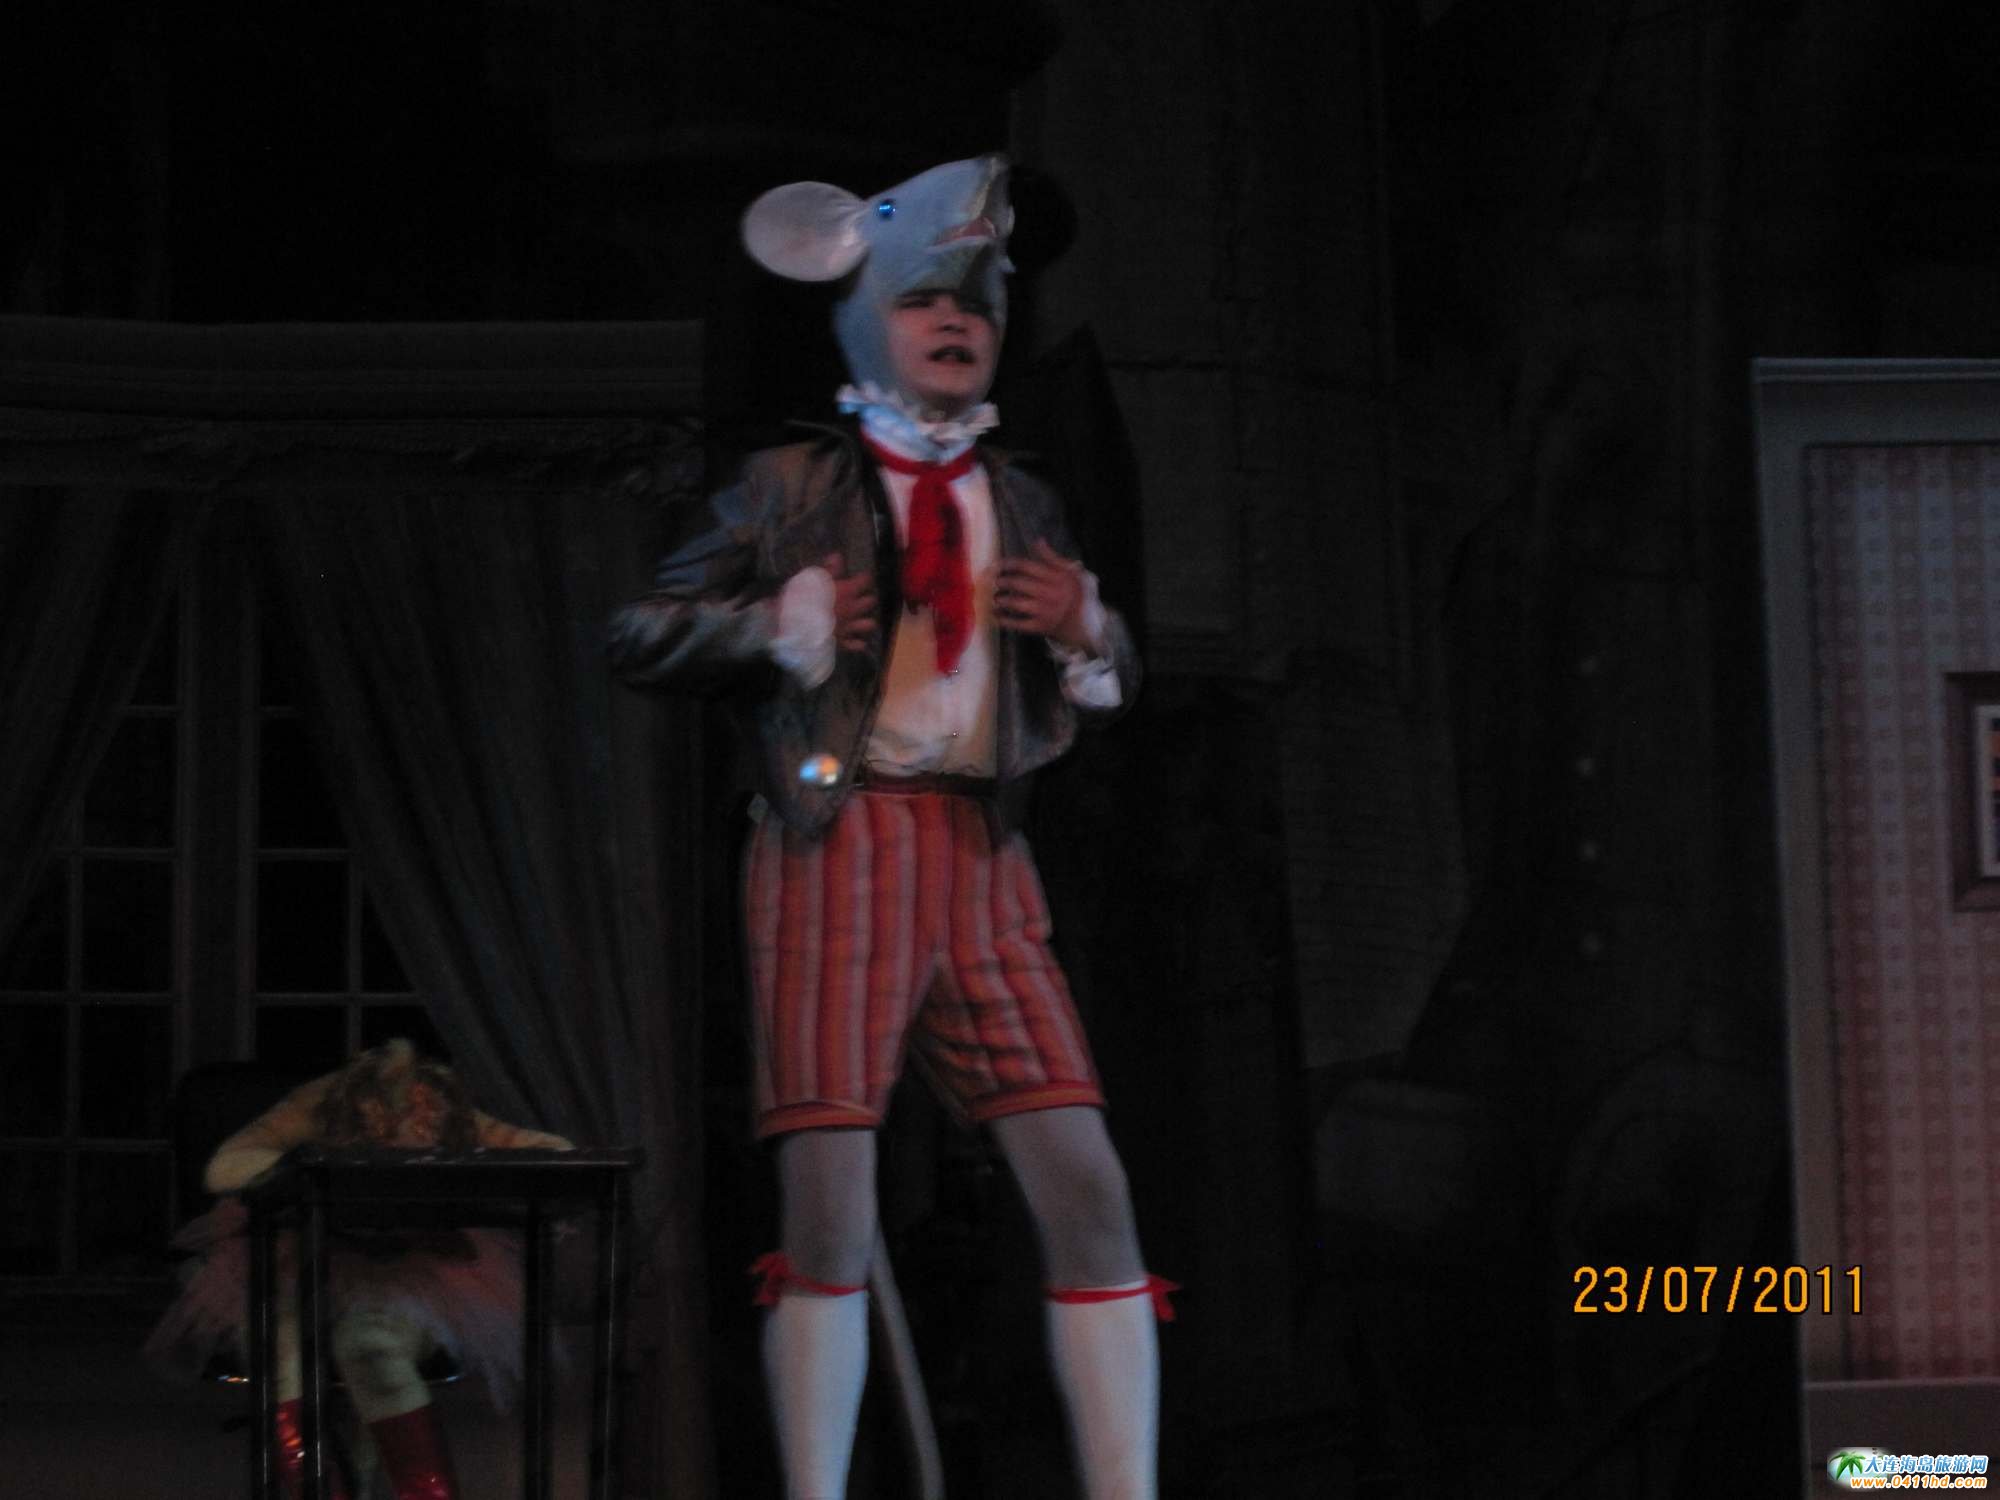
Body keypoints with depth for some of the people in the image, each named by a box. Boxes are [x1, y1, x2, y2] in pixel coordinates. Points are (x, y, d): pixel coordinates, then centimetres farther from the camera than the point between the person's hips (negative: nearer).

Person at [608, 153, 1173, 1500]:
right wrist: (775, 626, -9)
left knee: (1087, 1188, -5)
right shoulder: (791, 487, 8)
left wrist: (1088, 629, 4)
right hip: (837, 847, -3)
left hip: (984, 860, 4)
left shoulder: (1023, 505, 19)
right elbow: (639, 637, 8)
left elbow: (1108, 692, 27)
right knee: (831, 1208, -7)